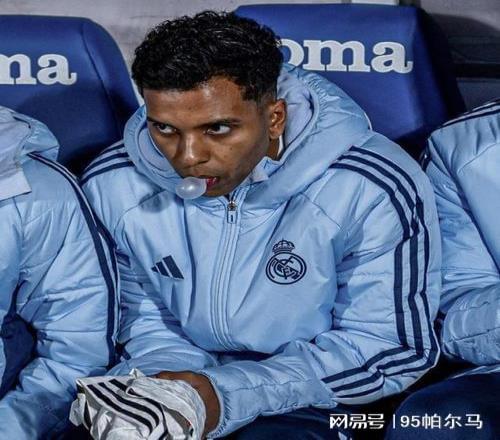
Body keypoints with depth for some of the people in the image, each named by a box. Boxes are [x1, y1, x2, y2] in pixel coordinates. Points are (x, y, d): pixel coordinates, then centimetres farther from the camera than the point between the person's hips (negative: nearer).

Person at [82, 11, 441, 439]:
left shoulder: (374, 192, -20)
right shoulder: (111, 185, -8)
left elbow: (394, 349, -13)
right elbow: (139, 318, 5)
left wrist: (231, 394, -22)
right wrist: (172, 376, -19)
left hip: (306, 401, -2)